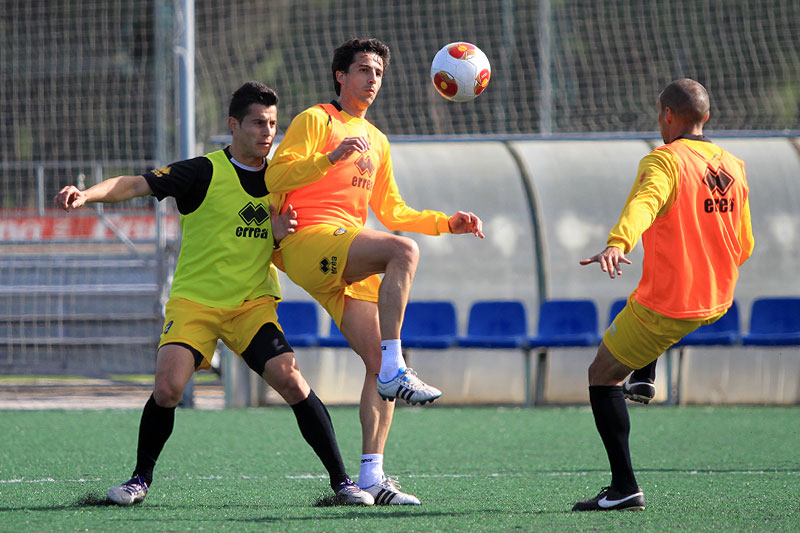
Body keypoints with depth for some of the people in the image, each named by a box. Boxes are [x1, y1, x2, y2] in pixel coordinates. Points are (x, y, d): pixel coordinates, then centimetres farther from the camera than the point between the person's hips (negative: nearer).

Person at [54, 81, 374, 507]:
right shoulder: (205, 172, -7)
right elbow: (136, 184, -15)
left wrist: (284, 235, -11)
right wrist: (86, 194, -33)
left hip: (253, 303, 2)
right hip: (194, 298, -2)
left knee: (290, 380, -17)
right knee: (168, 387, -20)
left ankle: (341, 481, -7)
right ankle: (140, 478, 3)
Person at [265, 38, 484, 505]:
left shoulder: (377, 141, 27)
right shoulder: (316, 120, 5)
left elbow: (391, 211, 32)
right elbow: (276, 177, -8)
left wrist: (447, 223, 21)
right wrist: (332, 157, -20)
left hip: (350, 265, 8)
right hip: (310, 240, -8)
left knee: (379, 362, -3)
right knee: (404, 250, -32)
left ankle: (372, 475, -4)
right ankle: (395, 371, -36)